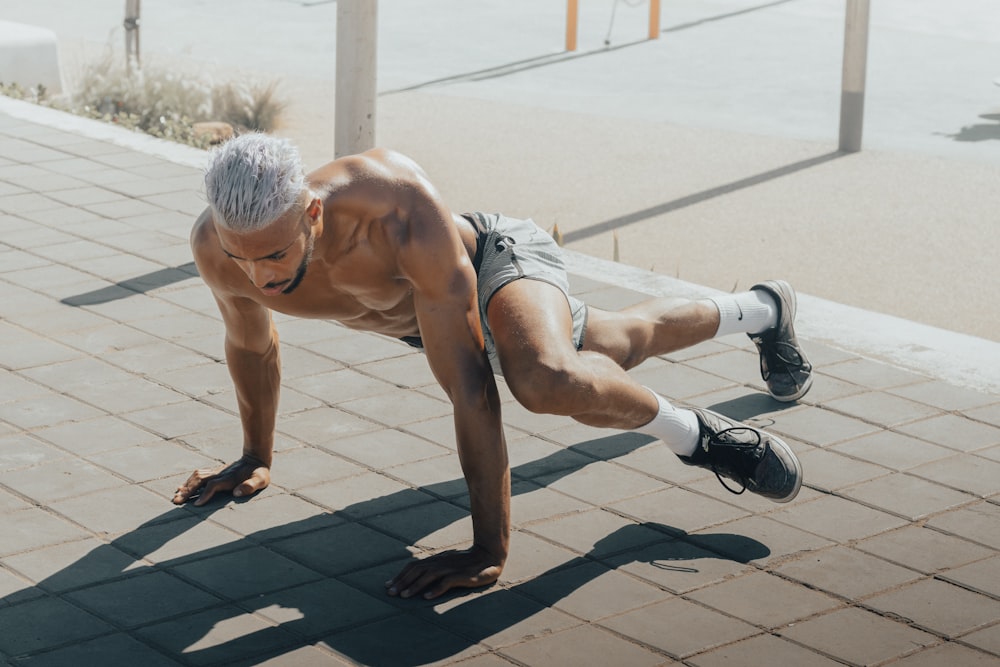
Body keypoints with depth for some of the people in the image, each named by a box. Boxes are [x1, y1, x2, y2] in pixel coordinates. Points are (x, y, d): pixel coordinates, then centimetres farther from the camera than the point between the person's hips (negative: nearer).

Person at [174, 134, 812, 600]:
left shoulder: (404, 208, -47)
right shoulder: (219, 246, -32)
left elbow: (470, 389, -44)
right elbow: (251, 345, -6)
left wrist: (490, 548, -44)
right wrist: (257, 458, 8)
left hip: (498, 259, -6)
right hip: (424, 315, 6)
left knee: (548, 379, -42)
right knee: (621, 348, 30)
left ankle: (690, 433, -10)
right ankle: (759, 310, 61)